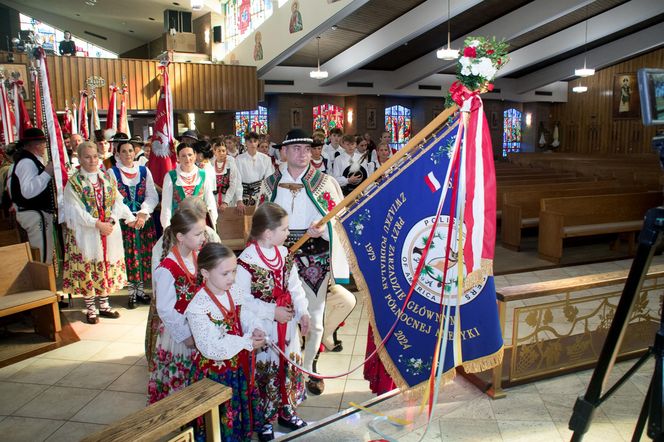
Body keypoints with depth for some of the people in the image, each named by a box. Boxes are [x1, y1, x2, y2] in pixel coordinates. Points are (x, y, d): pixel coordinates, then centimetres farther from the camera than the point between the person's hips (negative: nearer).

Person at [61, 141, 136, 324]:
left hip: (109, 231, 4)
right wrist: (97, 224, -19)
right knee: (87, 268, 2)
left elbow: (117, 202, 2)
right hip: (85, 232, -4)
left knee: (107, 266, 10)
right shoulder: (74, 182, -4)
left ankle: (104, 304, 24)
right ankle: (90, 308, 16)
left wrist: (131, 218, -15)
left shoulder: (108, 179, 8)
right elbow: (76, 211, -11)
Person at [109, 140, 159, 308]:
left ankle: (141, 290, 19)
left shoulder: (144, 171, 7)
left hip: (144, 220, 2)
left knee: (144, 255, 5)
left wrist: (143, 214, -13)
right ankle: (132, 293, 12)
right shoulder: (112, 173, 0)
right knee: (129, 256, 0)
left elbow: (153, 196, 1)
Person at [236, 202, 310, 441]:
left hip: (287, 326, 6)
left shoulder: (284, 254, 1)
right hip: (263, 330, -6)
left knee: (291, 367, 19)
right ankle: (263, 421, 31)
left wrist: (303, 312, -3)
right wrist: (272, 312, -19)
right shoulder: (246, 261, -20)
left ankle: (287, 412, 41)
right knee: (265, 372, 8)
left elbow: (295, 286, 7)